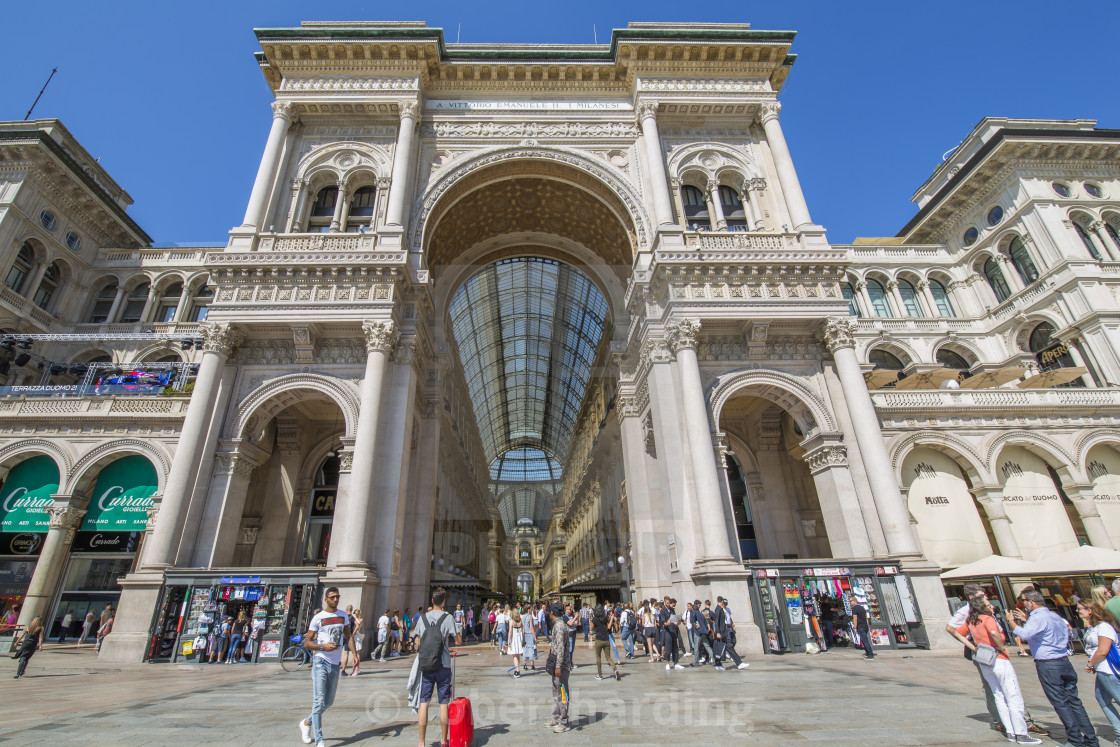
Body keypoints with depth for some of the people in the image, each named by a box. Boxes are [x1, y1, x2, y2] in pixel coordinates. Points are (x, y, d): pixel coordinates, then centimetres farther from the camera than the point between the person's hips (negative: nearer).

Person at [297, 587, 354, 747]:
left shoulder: (344, 616, 10)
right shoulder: (318, 618, -3)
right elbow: (307, 643, -2)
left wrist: (355, 653, 2)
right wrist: (323, 647, -18)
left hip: (335, 664, 5)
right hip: (320, 662, -5)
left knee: (329, 702, 11)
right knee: (319, 700, -9)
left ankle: (307, 722, 35)